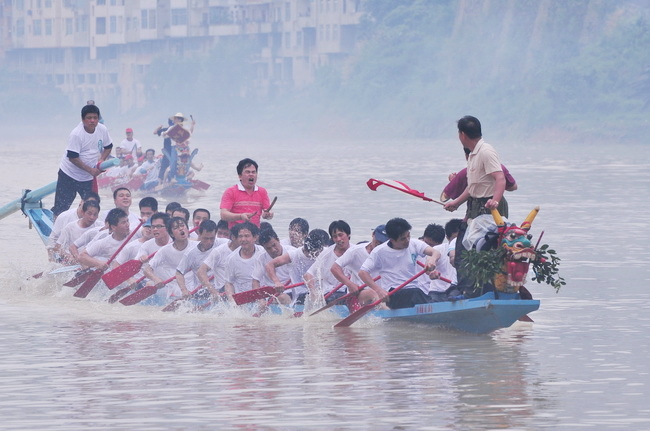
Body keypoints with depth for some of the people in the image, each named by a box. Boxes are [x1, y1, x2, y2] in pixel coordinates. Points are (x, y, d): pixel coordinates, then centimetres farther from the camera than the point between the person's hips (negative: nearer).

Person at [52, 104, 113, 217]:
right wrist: (90, 170, -23)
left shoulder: (103, 130, -5)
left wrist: (101, 160, -7)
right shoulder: (76, 134, -22)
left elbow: (108, 147, 12)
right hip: (69, 174, -5)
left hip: (88, 178, 5)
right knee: (61, 206, -4)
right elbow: (72, 157, -22)